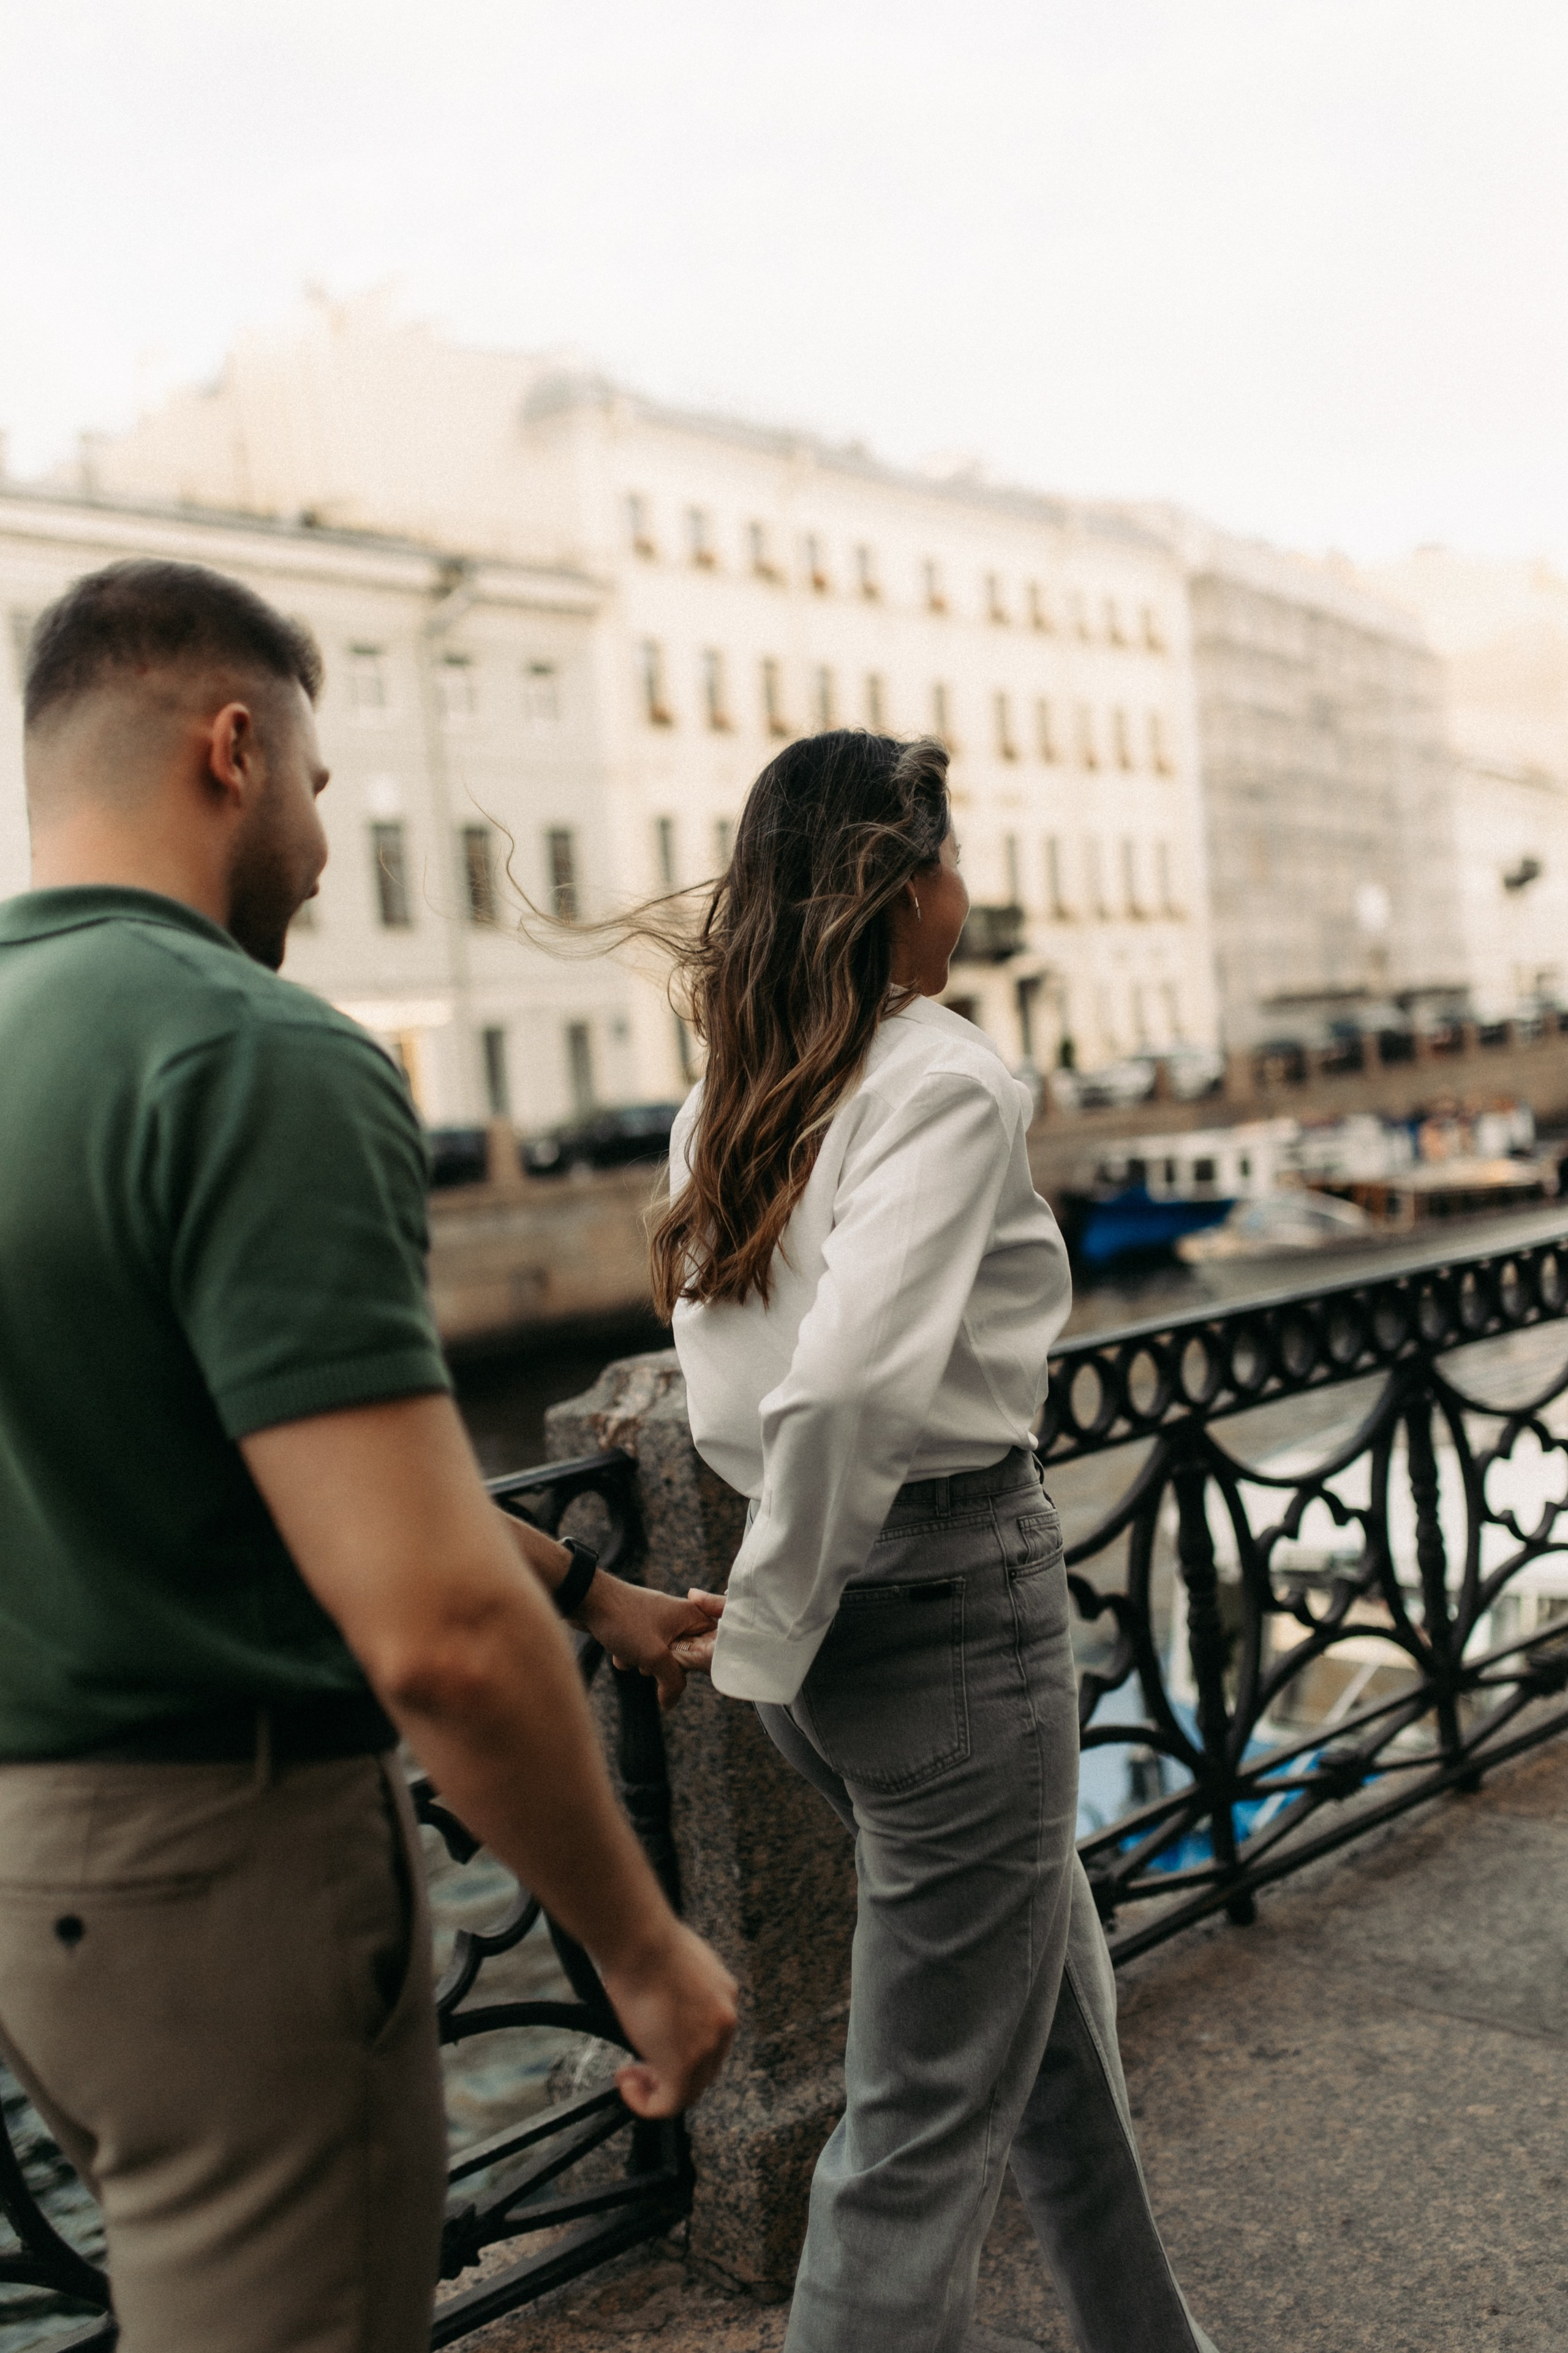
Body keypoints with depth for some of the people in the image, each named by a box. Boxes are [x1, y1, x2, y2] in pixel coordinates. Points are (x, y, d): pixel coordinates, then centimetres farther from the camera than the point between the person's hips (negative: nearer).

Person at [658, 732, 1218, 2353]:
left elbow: (738, 1386, 9)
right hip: (952, 1594, -9)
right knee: (932, 2113, 8)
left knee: (1052, 1993, 27)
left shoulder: (726, 1100, 7)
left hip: (832, 1599, 9)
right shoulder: (949, 1082, -16)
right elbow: (846, 1383, -27)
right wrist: (765, 1632, -15)